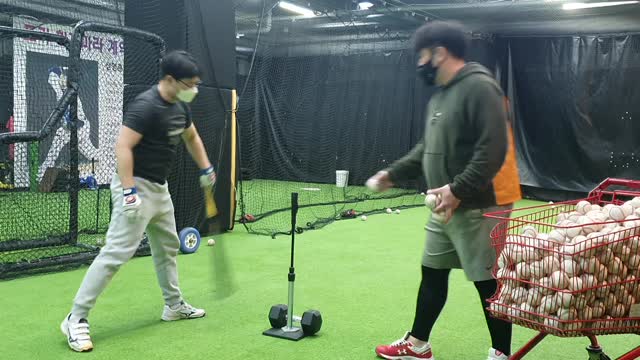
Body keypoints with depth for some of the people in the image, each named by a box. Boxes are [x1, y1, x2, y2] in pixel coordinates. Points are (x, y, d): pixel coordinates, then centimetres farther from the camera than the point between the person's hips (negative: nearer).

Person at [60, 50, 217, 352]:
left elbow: (191, 137, 26)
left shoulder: (180, 106, 8)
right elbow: (123, 147, -26)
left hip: (159, 188, 10)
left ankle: (174, 306, 36)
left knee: (167, 246, 20)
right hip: (137, 187, -10)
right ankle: (76, 319, -8)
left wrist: (206, 169, 25)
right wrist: (129, 191, -32)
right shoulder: (146, 106, -21)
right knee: (115, 253, -13)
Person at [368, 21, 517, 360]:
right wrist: (394, 172, 19)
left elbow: (493, 149, -23)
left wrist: (458, 188, -27)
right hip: (444, 208, 10)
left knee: (488, 282, 0)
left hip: (476, 208, -10)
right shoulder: (439, 96, 15)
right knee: (432, 273, 17)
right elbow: (427, 148, 24)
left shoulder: (479, 87, -15)